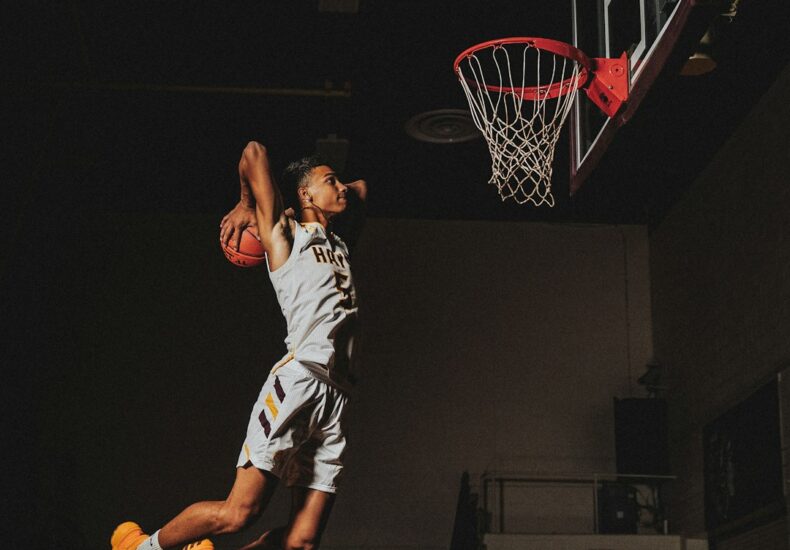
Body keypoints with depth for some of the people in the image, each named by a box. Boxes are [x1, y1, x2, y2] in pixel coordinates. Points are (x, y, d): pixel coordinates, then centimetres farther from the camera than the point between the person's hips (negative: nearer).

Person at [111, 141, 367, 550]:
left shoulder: (341, 246, 26)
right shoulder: (286, 235, 7)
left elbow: (360, 189, 42)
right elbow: (253, 154, 0)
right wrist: (246, 206, 12)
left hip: (336, 394, 7)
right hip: (298, 381, -7)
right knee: (238, 513, -15)